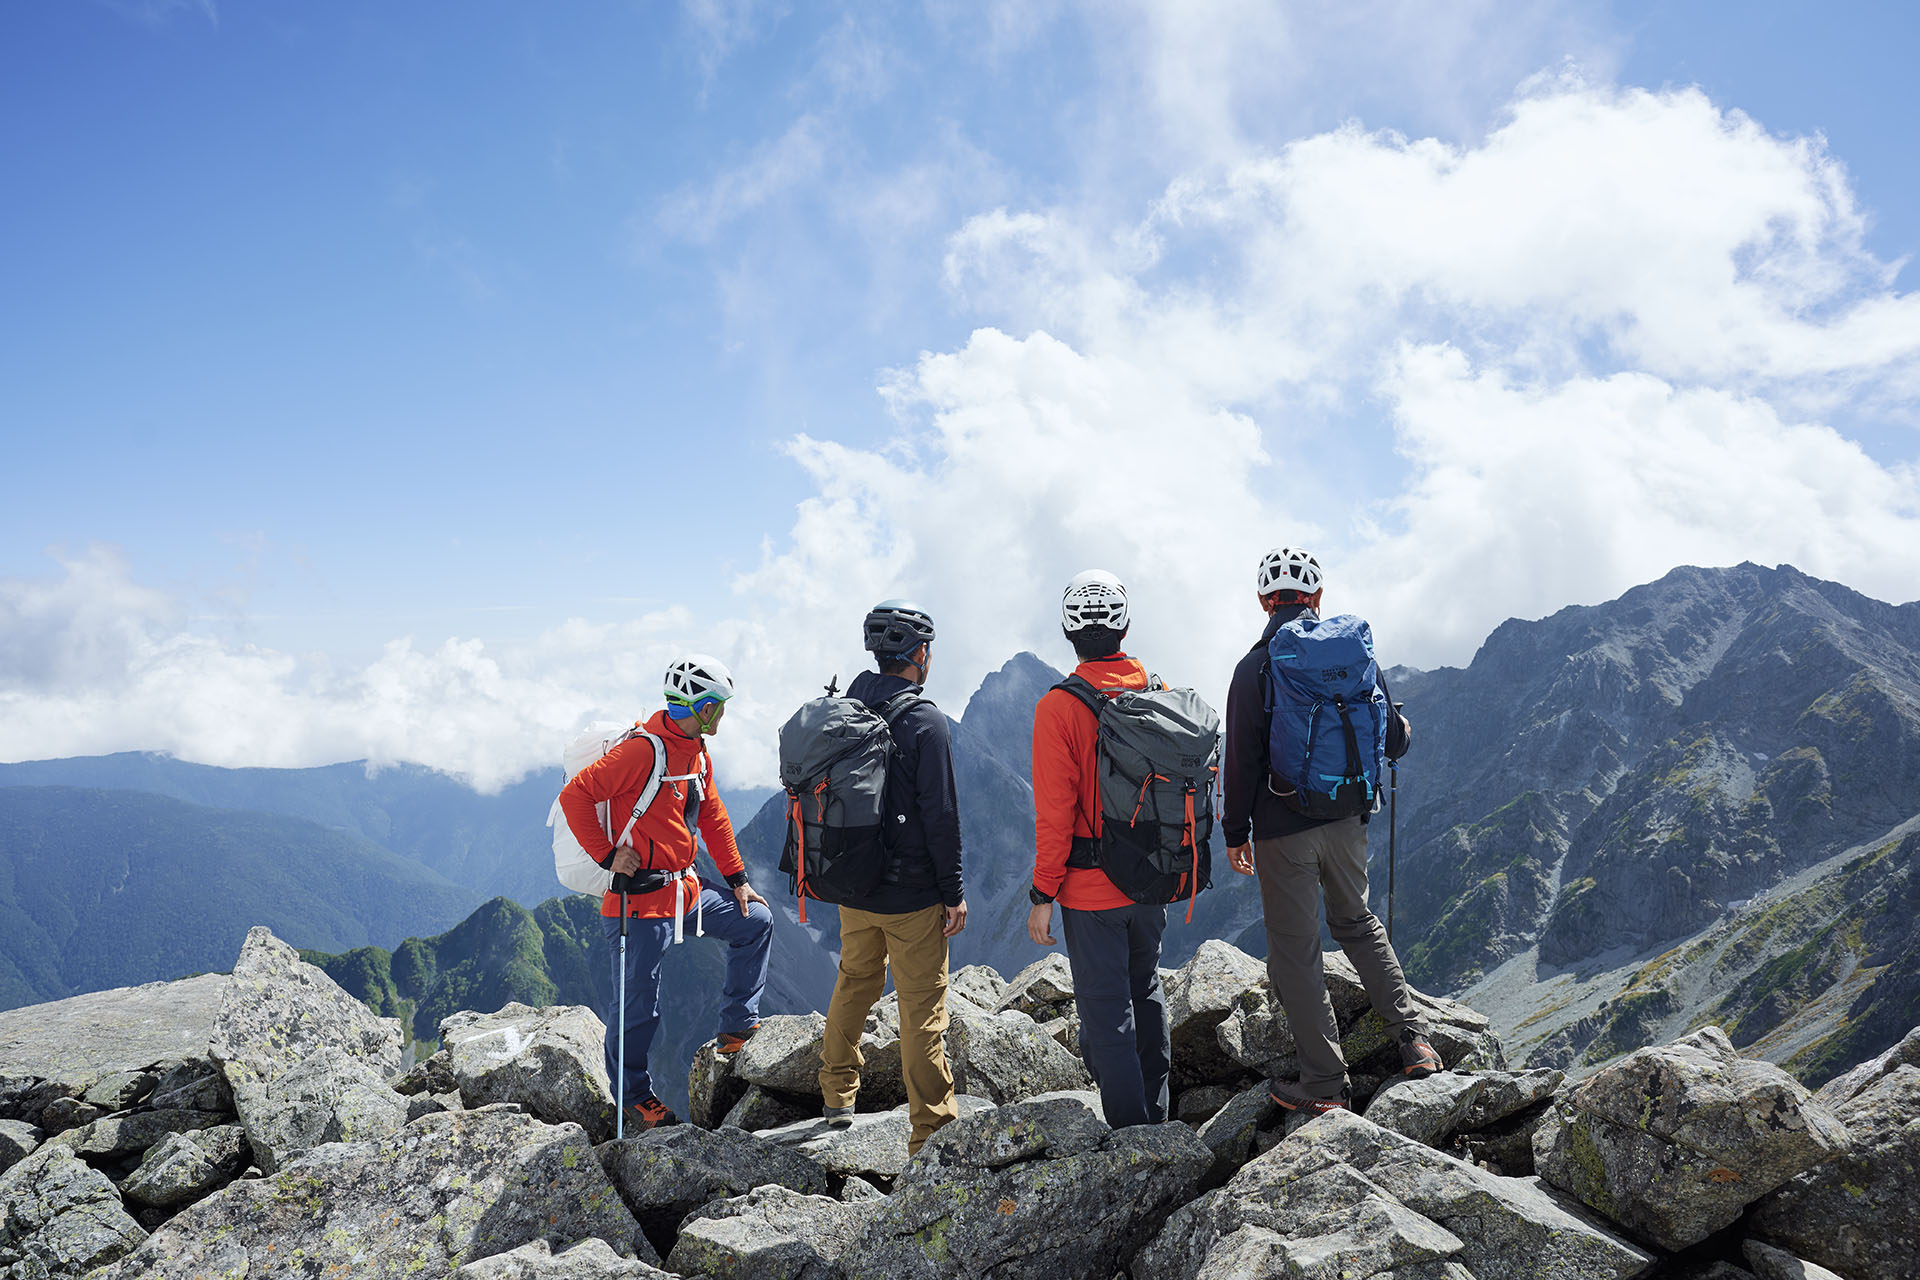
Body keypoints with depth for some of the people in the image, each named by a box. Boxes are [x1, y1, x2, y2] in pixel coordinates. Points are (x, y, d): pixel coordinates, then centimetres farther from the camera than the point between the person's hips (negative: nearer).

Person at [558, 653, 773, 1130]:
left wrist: (737, 879, 18)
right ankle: (635, 1098, 19)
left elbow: (711, 816, 18)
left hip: (685, 889, 9)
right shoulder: (644, 749, -21)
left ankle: (737, 1025, 25)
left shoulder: (697, 751, 9)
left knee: (755, 922, 16)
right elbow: (575, 795, -22)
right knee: (638, 1005, 1)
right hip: (641, 898, -9)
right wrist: (607, 855, -20)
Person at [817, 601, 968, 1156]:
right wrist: (954, 891, -9)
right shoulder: (924, 721, -16)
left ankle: (837, 1092, 37)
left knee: (854, 983, 24)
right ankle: (932, 1130, 6)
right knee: (923, 1007, 1)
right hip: (911, 892, -6)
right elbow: (941, 813, -17)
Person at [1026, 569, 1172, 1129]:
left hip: (1091, 888, -6)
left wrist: (1042, 895, -8)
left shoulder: (1059, 708, -16)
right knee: (1146, 991, 23)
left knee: (1106, 1011, 5)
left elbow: (1055, 814, -16)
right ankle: (1156, 1112, 37)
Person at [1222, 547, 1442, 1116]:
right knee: (1358, 924, 26)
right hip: (1347, 821, 5)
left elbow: (1242, 760, -12)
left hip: (1283, 829, -4)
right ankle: (1413, 1040, 22)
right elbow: (1393, 742, 5)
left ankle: (1324, 1081, 12)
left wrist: (1235, 832, 0)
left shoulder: (1254, 668, -12)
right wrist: (1403, 726, 29)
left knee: (1295, 952, 6)